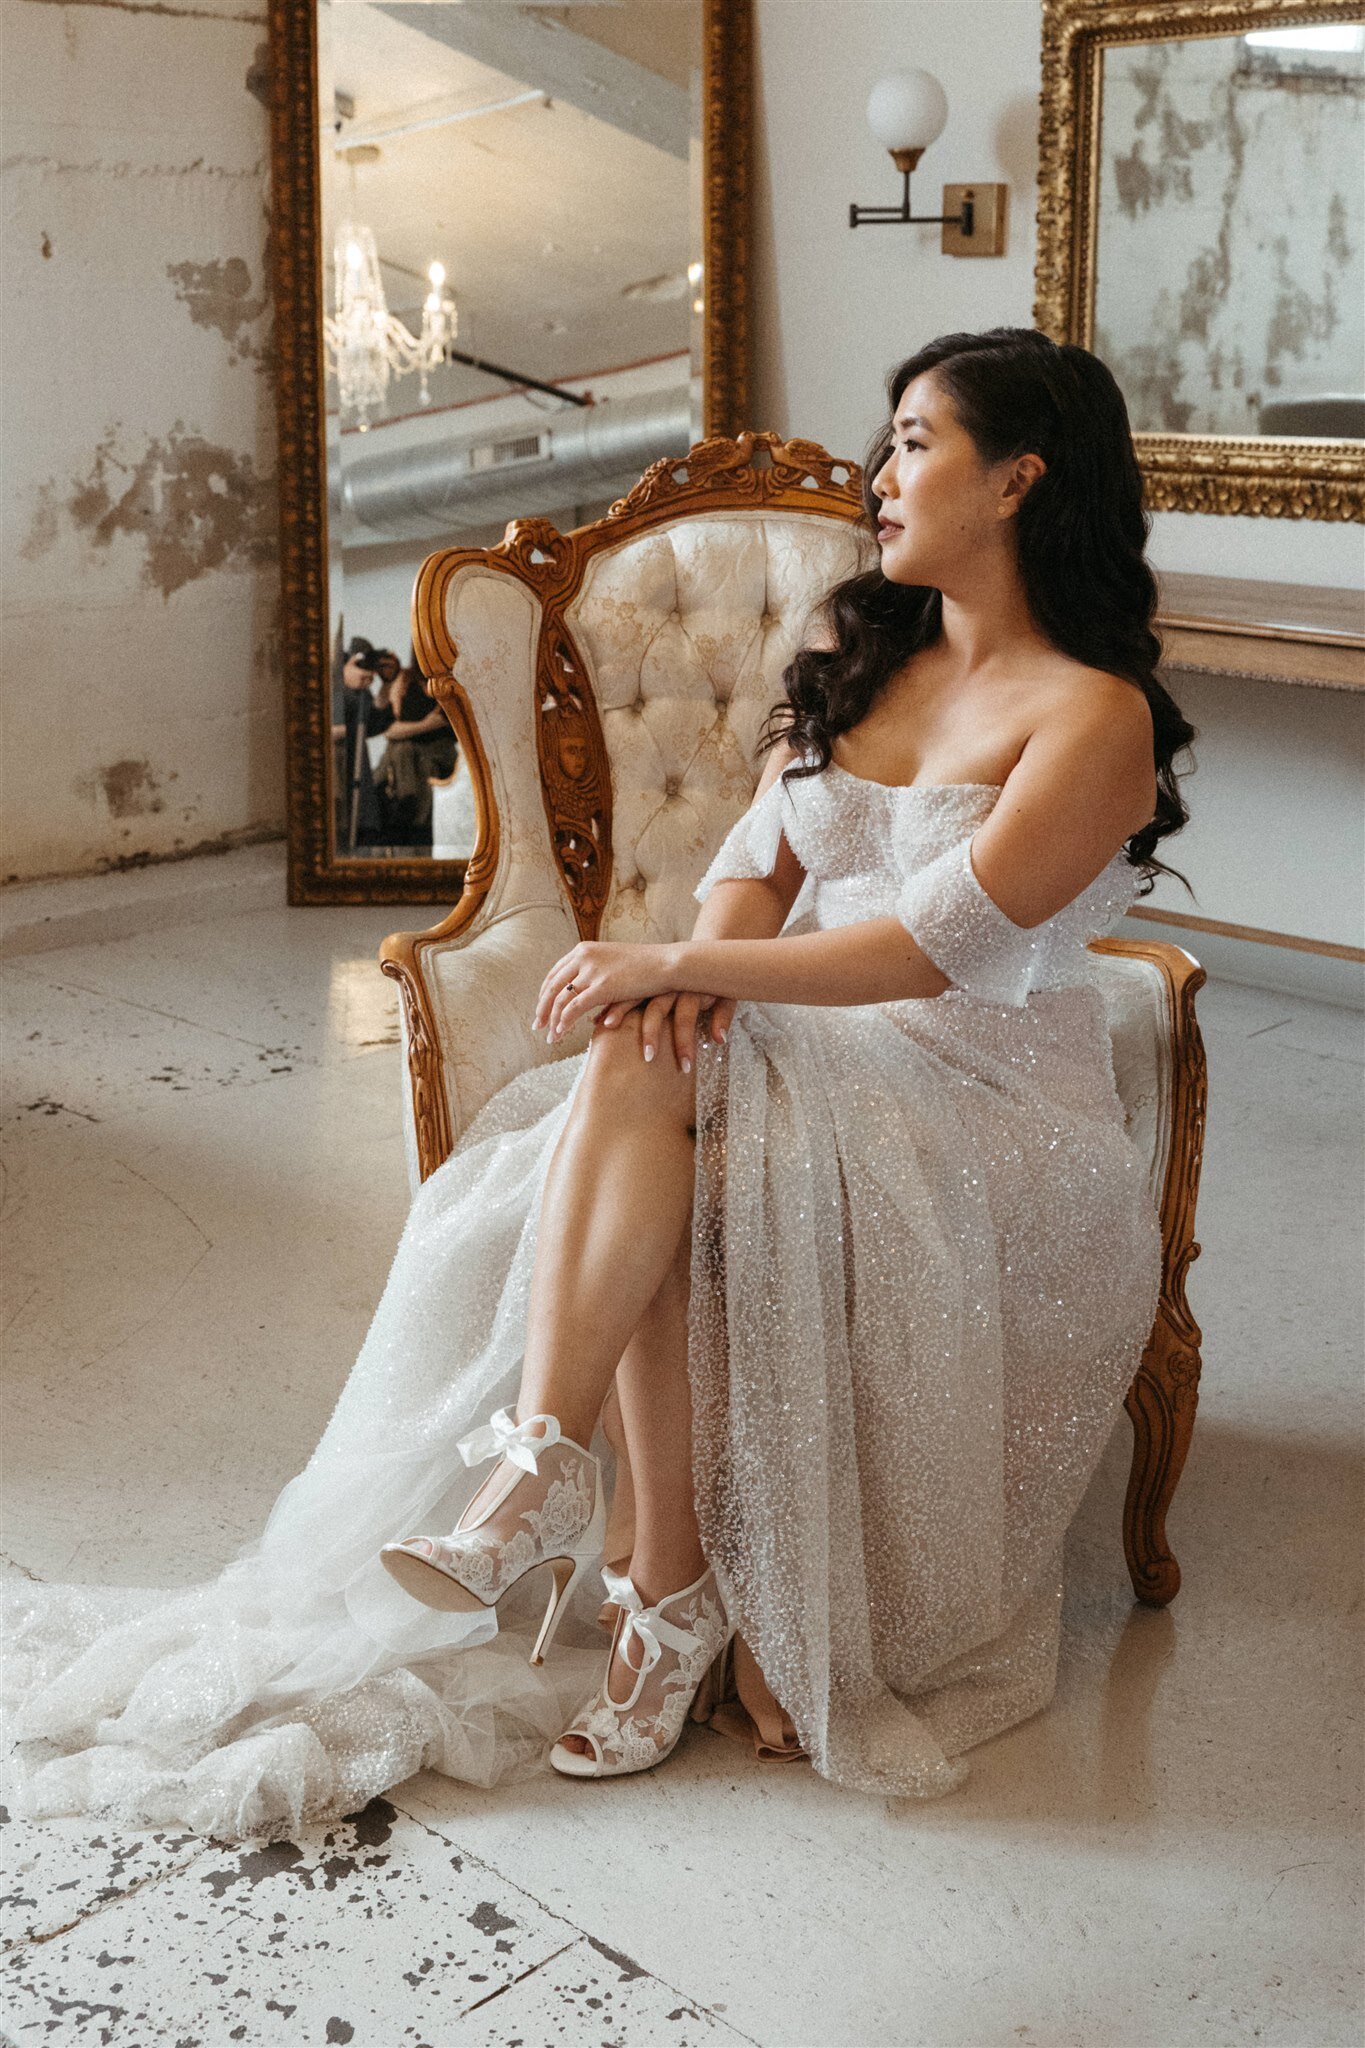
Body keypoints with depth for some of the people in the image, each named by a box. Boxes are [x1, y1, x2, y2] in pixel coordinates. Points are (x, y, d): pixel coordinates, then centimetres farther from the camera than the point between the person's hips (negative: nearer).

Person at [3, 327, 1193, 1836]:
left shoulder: (1093, 714, -8)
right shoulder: (856, 653, 15)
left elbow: (938, 945, -18)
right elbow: (762, 855, 8)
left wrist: (676, 960, -19)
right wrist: (699, 971, -15)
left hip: (985, 1106, -5)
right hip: (806, 1046, 5)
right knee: (640, 1055, -29)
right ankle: (669, 1597, -35)